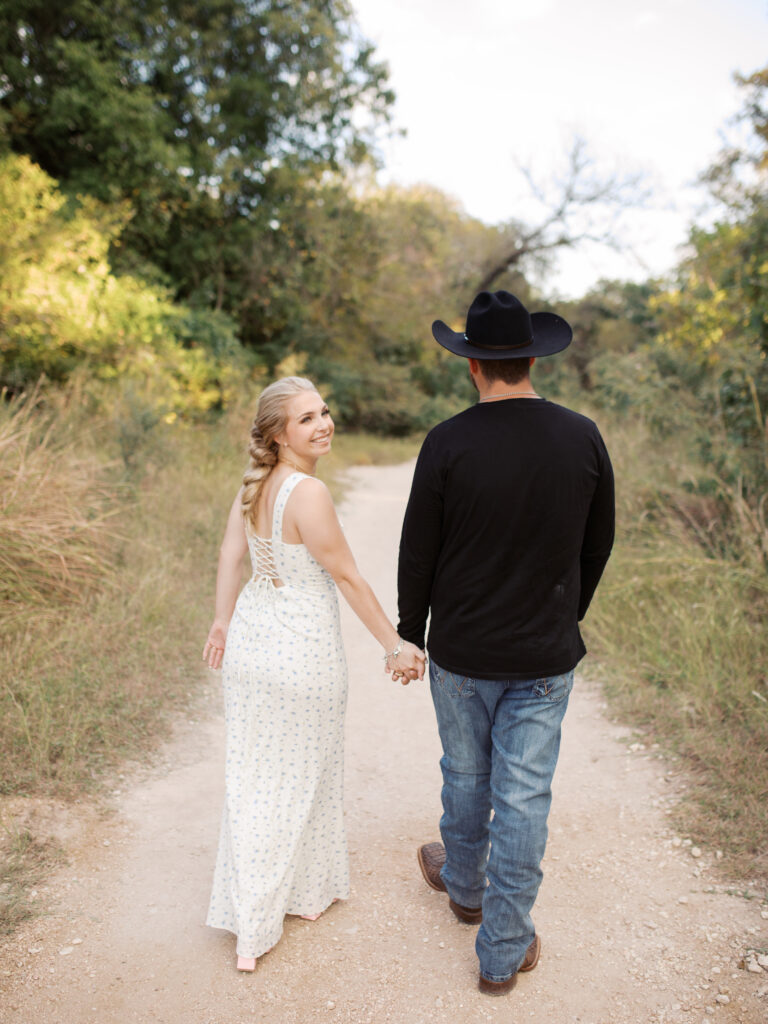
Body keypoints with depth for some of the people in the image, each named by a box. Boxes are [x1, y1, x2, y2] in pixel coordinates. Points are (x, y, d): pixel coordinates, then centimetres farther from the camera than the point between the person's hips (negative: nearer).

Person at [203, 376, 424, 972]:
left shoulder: (254, 483, 1)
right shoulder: (309, 493, -22)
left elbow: (232, 554, 8)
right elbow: (347, 578, -18)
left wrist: (224, 620, 19)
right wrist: (396, 645, -10)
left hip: (250, 637, 7)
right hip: (303, 648, -7)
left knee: (252, 774, 16)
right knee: (298, 777, 13)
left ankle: (250, 924, 30)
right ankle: (307, 891, 36)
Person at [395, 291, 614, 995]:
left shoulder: (448, 443, -14)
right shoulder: (584, 438, -6)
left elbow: (417, 554, -8)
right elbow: (597, 546, 4)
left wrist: (408, 635, 7)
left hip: (463, 652, -1)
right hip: (547, 657, 1)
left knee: (467, 773, 21)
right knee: (524, 795, 9)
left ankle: (464, 884, 48)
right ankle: (503, 952, 23)